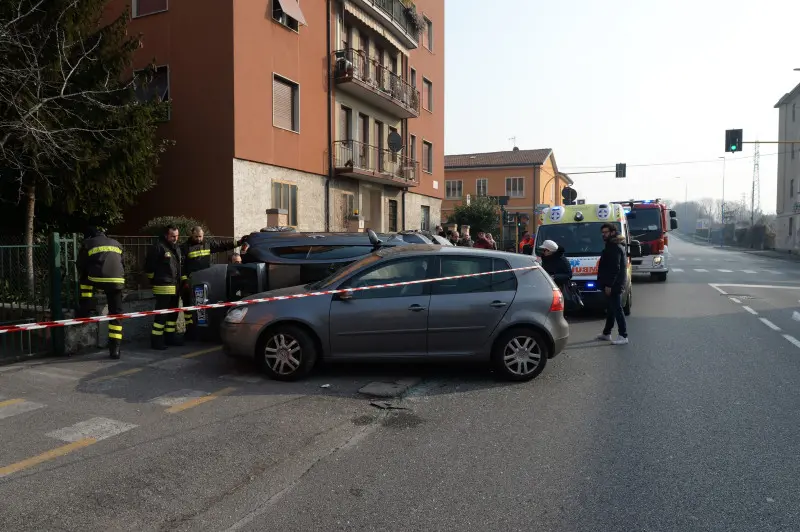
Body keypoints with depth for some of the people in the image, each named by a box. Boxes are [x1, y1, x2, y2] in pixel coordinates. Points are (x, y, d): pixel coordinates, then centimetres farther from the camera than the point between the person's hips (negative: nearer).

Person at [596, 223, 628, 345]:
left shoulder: (615, 248, -16)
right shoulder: (612, 246, 18)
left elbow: (615, 268, -23)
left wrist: (609, 284, -23)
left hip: (614, 284, -11)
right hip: (613, 284, 11)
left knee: (617, 309, -8)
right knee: (610, 309, 17)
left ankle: (623, 336, -5)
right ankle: (606, 333, 28)